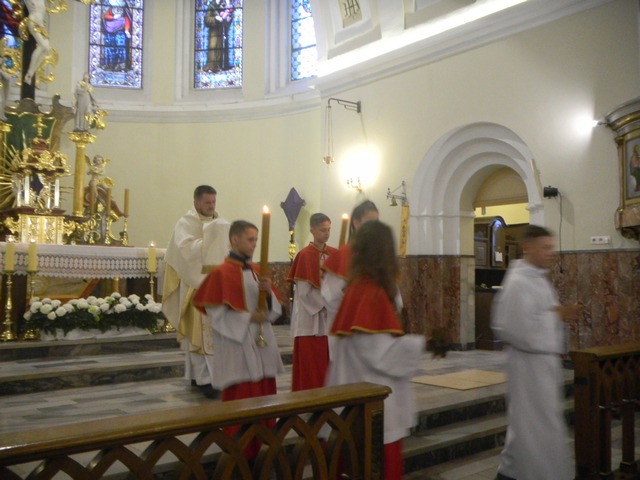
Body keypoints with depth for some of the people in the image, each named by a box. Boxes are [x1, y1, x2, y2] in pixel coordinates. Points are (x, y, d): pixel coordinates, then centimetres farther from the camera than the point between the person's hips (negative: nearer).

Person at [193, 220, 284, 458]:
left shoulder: (257, 271, 12)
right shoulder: (221, 273, -9)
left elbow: (275, 309, 12)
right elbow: (216, 316, -13)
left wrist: (268, 293, -7)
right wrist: (248, 317, -18)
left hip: (262, 346, 7)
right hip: (238, 350, -7)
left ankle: (262, 450, 24)